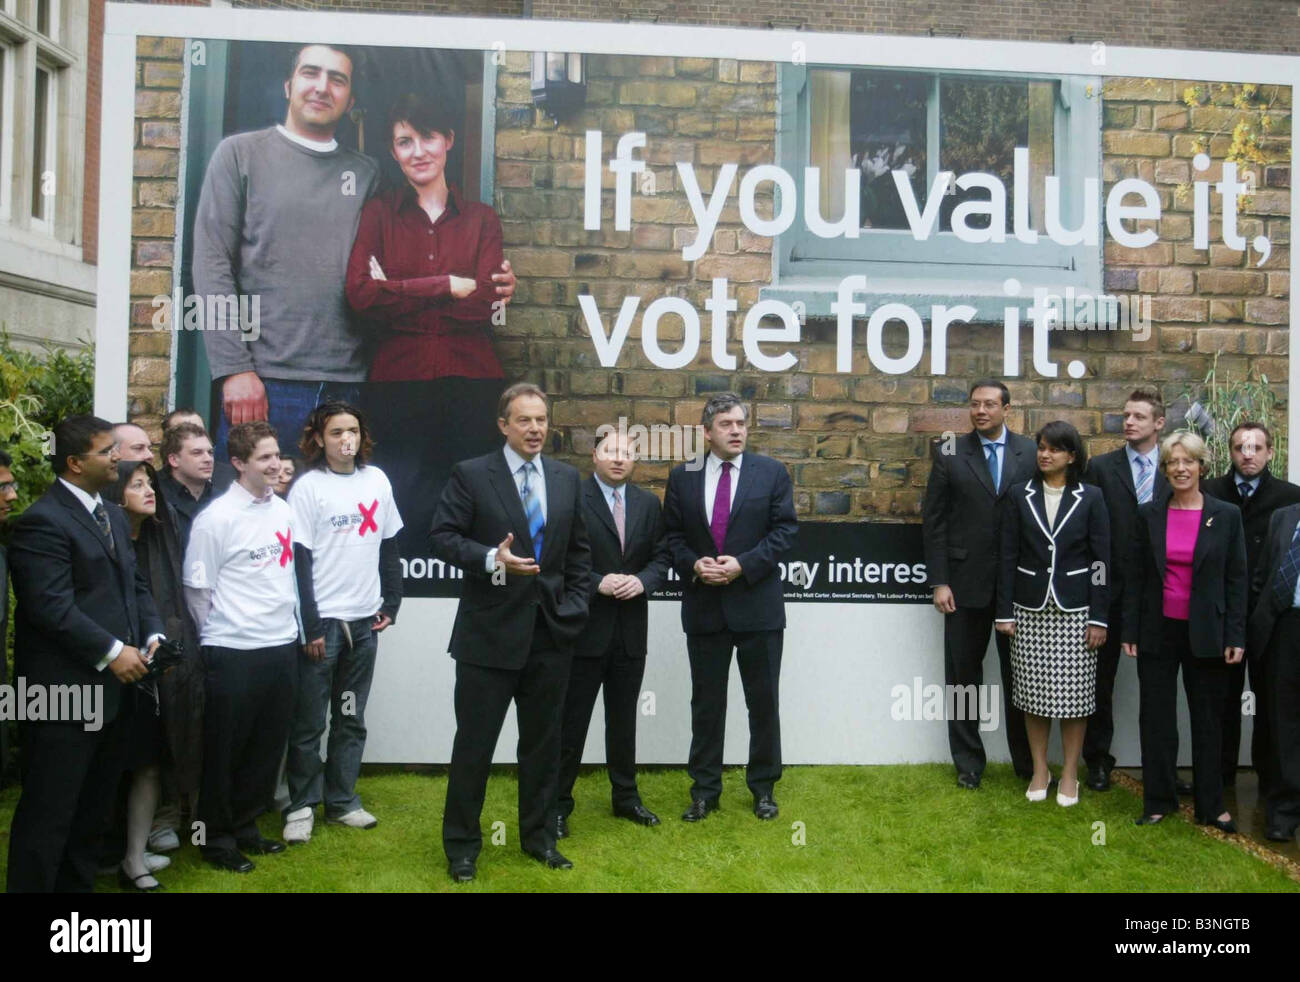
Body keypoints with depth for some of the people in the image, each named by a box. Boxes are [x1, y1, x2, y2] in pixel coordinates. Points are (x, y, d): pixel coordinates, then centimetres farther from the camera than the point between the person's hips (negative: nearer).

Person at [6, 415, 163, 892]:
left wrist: (152, 635, 0)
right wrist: (111, 652, -21)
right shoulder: (42, 521, -13)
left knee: (92, 811, 19)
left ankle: (78, 884, 31)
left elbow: (135, 585, 17)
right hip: (64, 693, -9)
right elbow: (52, 606, -21)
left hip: (112, 691, 9)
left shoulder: (113, 515, 16)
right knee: (48, 815, 0)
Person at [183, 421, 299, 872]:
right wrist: (218, 636, 1)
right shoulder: (216, 517, -12)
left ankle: (244, 826, 31)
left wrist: (290, 625, 13)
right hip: (233, 653, -6)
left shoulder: (282, 510, 7)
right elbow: (197, 588, -7)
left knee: (268, 746, 14)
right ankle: (217, 837, 23)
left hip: (281, 647, 6)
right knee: (224, 749, 8)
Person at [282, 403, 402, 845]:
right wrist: (310, 625, -12)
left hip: (364, 621, 4)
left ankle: (342, 800, 23)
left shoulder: (377, 480, 6)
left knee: (351, 719, 12)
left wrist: (391, 602, 6)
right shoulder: (308, 487, -7)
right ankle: (301, 805, 14)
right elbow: (299, 561, -9)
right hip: (322, 621, -4)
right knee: (309, 723, 2)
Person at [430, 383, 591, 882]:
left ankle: (538, 835, 29)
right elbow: (442, 536, -8)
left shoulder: (567, 477, 8)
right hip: (490, 632, -4)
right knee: (475, 743, 5)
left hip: (551, 633, 4)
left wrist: (574, 605, 5)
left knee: (543, 741, 14)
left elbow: (579, 549, 14)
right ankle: (462, 843, 20)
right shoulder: (471, 474, -5)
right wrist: (490, 558, -23)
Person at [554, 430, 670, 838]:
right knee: (572, 721, 4)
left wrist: (643, 581, -10)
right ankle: (559, 804, 15)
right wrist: (597, 583, -20)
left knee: (624, 719, 16)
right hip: (584, 627, -4)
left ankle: (626, 796, 30)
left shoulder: (649, 504, 9)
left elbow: (661, 556, 9)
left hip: (630, 632, 5)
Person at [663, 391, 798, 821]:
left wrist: (743, 564, -15)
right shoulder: (682, 477, 5)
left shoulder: (772, 473, 1)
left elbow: (785, 529, -4)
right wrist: (694, 565, -12)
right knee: (706, 702, 9)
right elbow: (672, 535, 7)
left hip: (757, 605, -1)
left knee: (764, 701, 7)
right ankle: (705, 789, 20)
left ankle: (763, 786, 22)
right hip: (703, 607, 1)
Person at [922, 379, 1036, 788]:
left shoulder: (1030, 453, 2)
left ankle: (1027, 763, 23)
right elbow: (933, 520, 0)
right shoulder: (950, 454, 1)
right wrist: (939, 582, -6)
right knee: (963, 674, 8)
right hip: (965, 582, 0)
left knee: (1019, 676, 9)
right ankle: (968, 762, 22)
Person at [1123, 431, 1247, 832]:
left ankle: (1211, 806, 20)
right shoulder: (1149, 515, 2)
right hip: (1158, 631, 1)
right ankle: (1159, 801, 19)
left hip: (1206, 634, -1)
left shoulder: (1227, 516, -1)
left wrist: (1235, 637, -5)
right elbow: (1137, 577, 5)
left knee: (1208, 720, 8)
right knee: (1156, 719, 7)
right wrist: (1130, 631, 1)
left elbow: (1236, 580, 0)